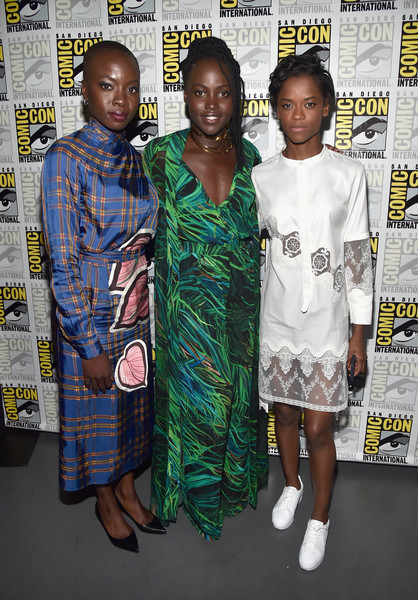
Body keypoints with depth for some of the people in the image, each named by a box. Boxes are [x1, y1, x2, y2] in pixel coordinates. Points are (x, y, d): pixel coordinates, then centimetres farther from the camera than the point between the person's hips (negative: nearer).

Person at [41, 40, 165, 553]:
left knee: (132, 401, 20)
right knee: (96, 410, 13)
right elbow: (62, 264, -17)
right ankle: (106, 503, 40)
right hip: (89, 313, -6)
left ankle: (127, 489, 44)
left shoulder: (135, 160, 5)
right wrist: (89, 347, -17)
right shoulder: (65, 160, -15)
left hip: (135, 308, 6)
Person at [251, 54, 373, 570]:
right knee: (284, 413, 18)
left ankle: (319, 518, 32)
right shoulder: (262, 177, 0)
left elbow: (358, 257, -4)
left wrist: (359, 332, -3)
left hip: (326, 323, -2)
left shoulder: (347, 174, -6)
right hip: (277, 319, 2)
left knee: (318, 427, 6)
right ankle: (292, 485, 47)